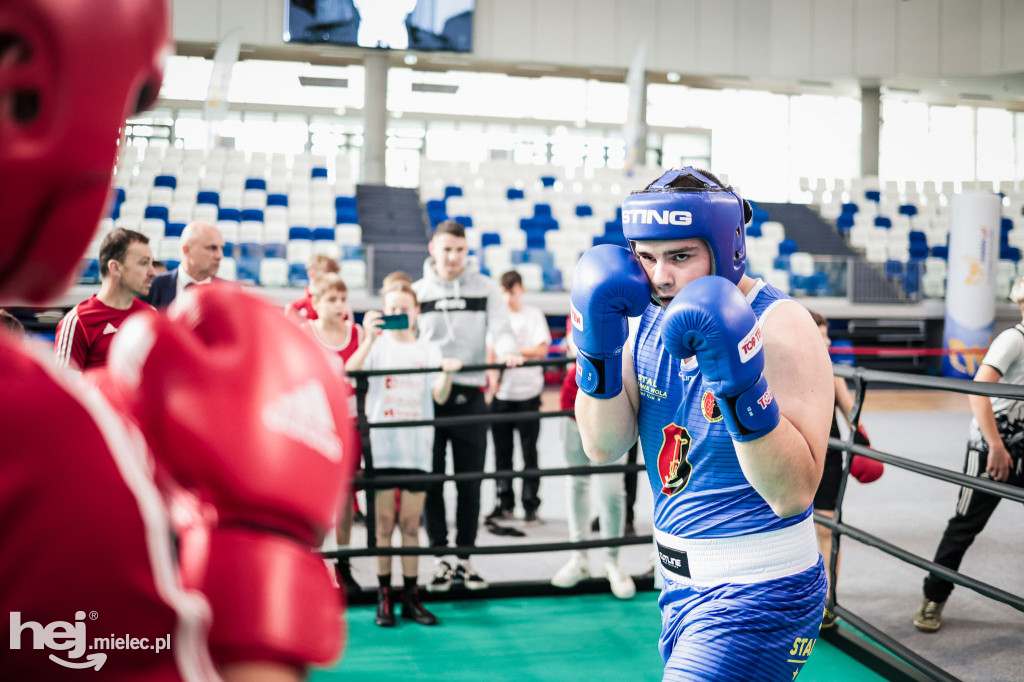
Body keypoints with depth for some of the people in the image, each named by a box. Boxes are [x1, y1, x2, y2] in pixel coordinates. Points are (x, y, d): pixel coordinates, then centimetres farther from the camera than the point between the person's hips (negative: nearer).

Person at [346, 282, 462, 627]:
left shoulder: (428, 349, 8)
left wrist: (447, 374, -21)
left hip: (417, 448, 1)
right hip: (381, 446, -1)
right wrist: (370, 338, -24)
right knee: (384, 523, 3)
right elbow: (349, 373, -14)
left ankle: (411, 597, 14)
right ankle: (384, 596, 11)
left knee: (411, 524, 6)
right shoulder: (376, 345, 5)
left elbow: (439, 396, -2)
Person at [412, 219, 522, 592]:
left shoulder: (484, 287, 7)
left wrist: (508, 351, -23)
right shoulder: (417, 291, 9)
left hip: (470, 396, 0)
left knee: (470, 482, 5)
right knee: (431, 481, 3)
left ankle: (465, 557, 17)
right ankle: (440, 557, 15)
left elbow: (500, 327, -2)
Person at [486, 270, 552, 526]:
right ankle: (505, 503, 15)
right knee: (502, 451, 5)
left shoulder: (534, 315, 6)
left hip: (528, 392, -2)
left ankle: (530, 505, 5)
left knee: (529, 451, -1)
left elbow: (541, 350, -2)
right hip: (501, 392, 2)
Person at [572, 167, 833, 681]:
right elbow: (604, 447, -3)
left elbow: (793, 494, -25)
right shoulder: (649, 316, 1)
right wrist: (597, 348, -15)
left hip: (758, 595, -7)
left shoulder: (779, 327, -19)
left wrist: (742, 385, -35)